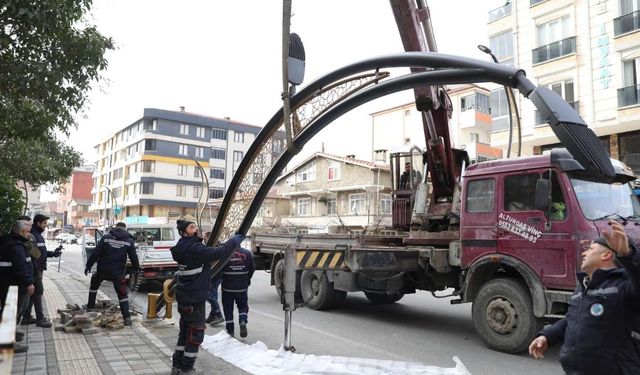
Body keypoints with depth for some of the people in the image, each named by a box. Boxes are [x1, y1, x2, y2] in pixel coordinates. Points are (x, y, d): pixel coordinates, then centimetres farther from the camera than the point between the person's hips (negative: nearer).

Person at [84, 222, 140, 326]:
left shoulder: (106, 237, 2)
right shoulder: (129, 240, 1)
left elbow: (96, 253, -2)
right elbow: (133, 257, 2)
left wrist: (88, 265, 6)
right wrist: (137, 268, 16)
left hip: (102, 270, 1)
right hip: (117, 272, -1)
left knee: (94, 285, 31)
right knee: (122, 294, 2)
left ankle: (90, 306, 39)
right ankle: (126, 317, -6)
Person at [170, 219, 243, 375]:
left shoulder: (184, 247, 8)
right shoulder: (194, 248, -22)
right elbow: (219, 252, -27)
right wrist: (236, 239, -16)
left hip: (185, 297, 9)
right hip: (194, 299, -9)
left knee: (185, 331, 19)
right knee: (196, 333, 3)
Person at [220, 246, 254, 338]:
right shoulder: (247, 253, -7)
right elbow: (252, 269, 5)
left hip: (227, 287, -2)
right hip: (242, 287, 2)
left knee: (228, 309, 13)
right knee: (243, 306, 18)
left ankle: (230, 331, 16)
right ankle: (243, 321, -7)